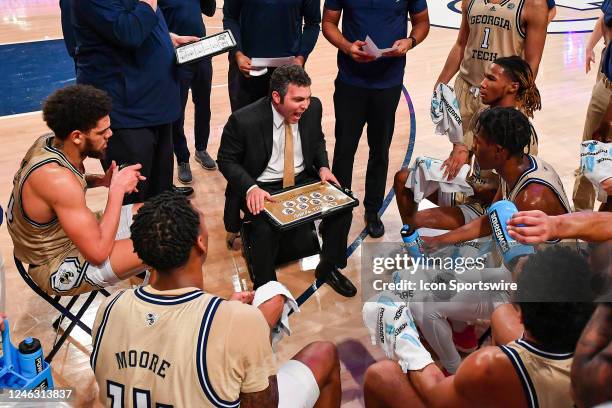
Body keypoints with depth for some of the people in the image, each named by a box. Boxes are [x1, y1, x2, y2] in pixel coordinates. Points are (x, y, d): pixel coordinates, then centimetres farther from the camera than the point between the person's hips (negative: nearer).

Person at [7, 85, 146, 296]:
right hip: (57, 269, -9)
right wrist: (117, 190, -25)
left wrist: (101, 180, -5)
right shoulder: (56, 178, -34)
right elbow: (98, 253, -33)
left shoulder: (49, 141, -10)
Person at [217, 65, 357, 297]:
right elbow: (226, 160, -9)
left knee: (342, 207, -15)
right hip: (263, 188, -4)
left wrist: (323, 167, -6)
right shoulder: (244, 120, -22)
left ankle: (328, 268, 10)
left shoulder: (313, 107, -8)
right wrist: (250, 188, -25)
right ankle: (265, 287, -3)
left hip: (303, 179, 5)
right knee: (266, 229, -32)